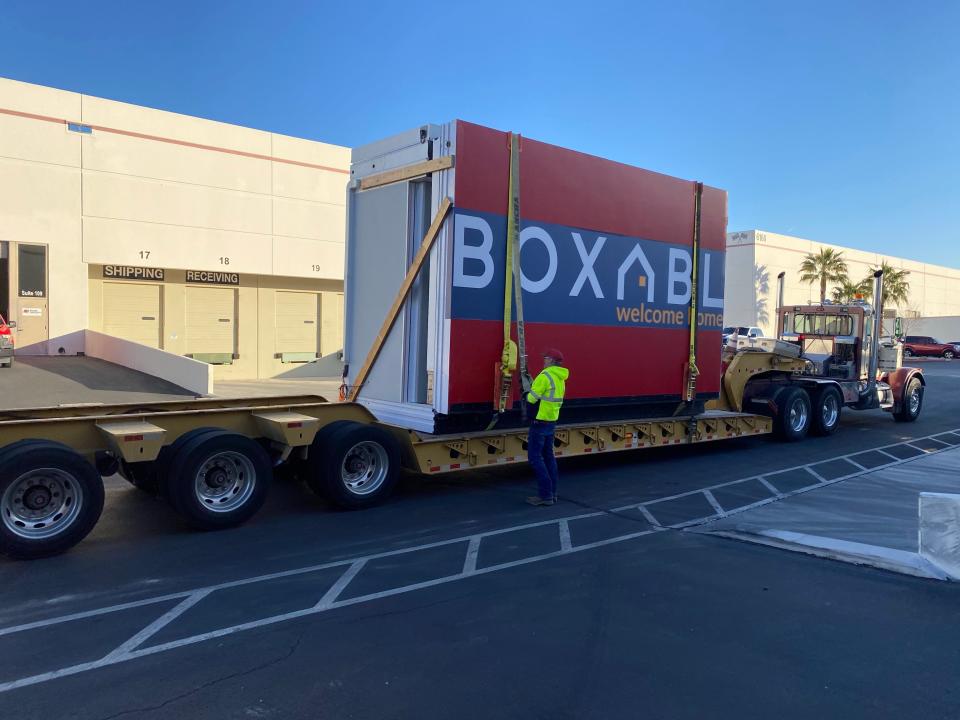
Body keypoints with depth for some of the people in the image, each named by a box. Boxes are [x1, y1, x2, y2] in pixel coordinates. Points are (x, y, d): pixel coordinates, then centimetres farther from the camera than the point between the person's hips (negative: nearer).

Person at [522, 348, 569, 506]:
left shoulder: (545, 376, -16)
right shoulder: (560, 378, 13)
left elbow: (532, 399, -15)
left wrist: (527, 388, 3)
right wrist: (532, 385, 14)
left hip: (540, 421, -9)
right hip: (552, 421, 9)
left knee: (535, 457, -5)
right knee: (548, 455, 15)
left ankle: (545, 495, -7)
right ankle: (552, 493, 18)